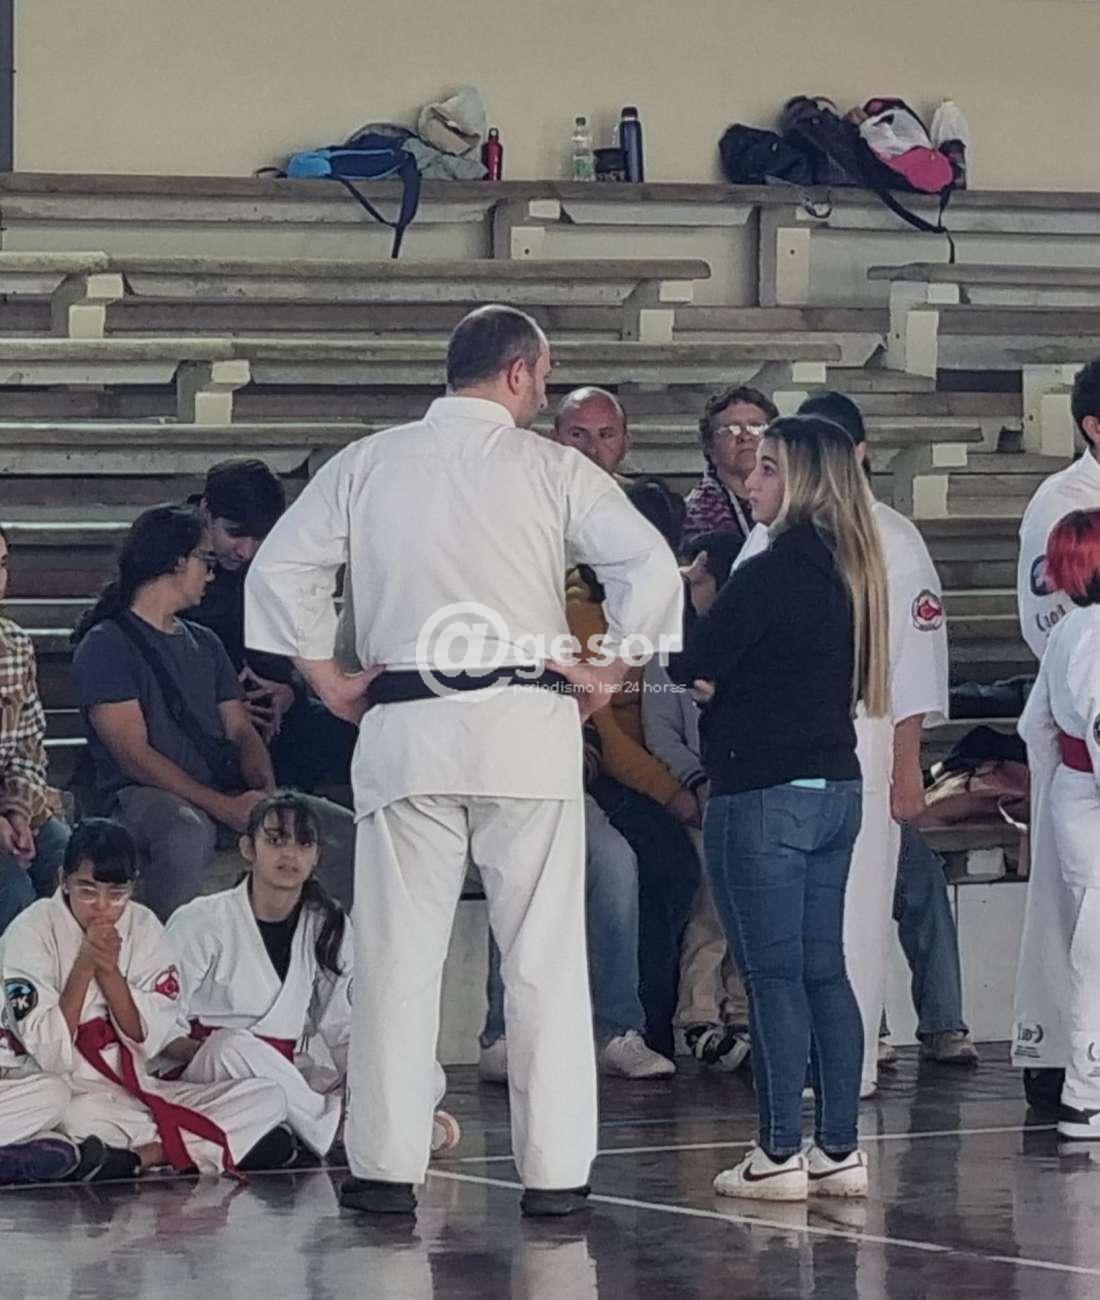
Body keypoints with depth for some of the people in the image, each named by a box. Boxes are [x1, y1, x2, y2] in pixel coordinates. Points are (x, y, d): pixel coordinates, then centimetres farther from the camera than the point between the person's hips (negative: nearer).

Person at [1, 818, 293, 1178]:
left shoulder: (143, 928, 6)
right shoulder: (31, 932, -7)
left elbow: (148, 1039, -2)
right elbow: (47, 1054, -13)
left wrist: (109, 970, -14)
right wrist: (83, 967, -17)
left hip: (137, 1092, 5)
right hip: (70, 1099, -5)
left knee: (268, 1100, -10)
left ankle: (142, 1157, -21)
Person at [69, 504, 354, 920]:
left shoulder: (205, 644, 24)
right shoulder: (105, 645, -1)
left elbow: (240, 731, 18)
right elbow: (134, 755, -11)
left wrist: (266, 789, -7)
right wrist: (224, 807, -20)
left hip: (227, 792, 7)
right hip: (141, 795, -7)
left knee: (343, 831, -11)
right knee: (188, 834, -42)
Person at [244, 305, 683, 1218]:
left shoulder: (368, 465, 7)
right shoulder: (550, 468, 1)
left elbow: (279, 570, 6)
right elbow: (651, 568, -7)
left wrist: (329, 680, 13)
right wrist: (606, 673, 4)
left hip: (405, 730, 2)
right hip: (527, 727, -2)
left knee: (398, 950, 7)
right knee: (545, 955, 4)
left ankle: (386, 1167, 7)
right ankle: (554, 1170, 6)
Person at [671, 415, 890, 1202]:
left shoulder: (773, 572, -16)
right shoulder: (849, 571, 10)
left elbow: (695, 666, -13)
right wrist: (712, 605, 8)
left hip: (766, 796, -8)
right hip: (836, 788, 8)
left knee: (773, 975, -4)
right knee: (824, 972, 11)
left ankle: (780, 1154, -3)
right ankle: (840, 1150, 12)